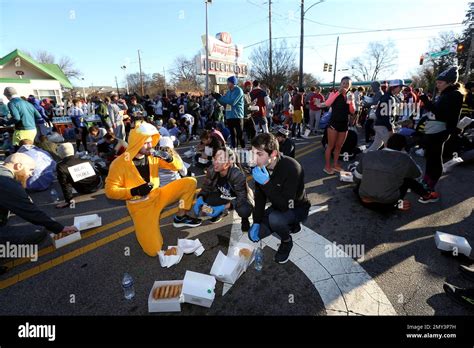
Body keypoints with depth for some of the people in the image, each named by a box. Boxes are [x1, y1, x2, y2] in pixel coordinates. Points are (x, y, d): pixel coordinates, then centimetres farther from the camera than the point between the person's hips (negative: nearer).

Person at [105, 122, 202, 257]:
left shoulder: (153, 156, -2)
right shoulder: (119, 164, -14)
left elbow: (178, 166, 2)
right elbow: (110, 191, -13)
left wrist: (169, 158, -20)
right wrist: (134, 191, -25)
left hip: (158, 196, 5)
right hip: (140, 206, -4)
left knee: (190, 182, -11)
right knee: (153, 250, -18)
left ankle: (180, 217, 6)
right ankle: (144, 227, 15)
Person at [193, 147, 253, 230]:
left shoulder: (238, 175, -33)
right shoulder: (212, 170, -19)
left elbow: (241, 198, -31)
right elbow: (206, 188, -7)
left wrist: (223, 207, -42)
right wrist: (200, 199, -28)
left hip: (241, 199, -4)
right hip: (224, 197, 5)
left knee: (244, 211, -38)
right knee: (203, 201, -21)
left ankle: (244, 218, 3)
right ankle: (223, 212, 11)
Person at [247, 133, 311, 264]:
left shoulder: (291, 168, -34)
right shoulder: (260, 167, -14)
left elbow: (286, 205, -36)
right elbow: (259, 197, -4)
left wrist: (266, 182, -42)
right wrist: (256, 222, -10)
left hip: (297, 208, -6)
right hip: (278, 207, 6)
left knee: (274, 218, -36)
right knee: (254, 235, -2)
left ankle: (287, 241, 0)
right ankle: (291, 225, 17)